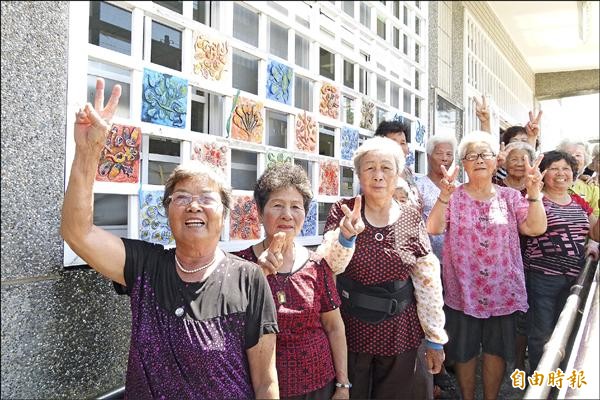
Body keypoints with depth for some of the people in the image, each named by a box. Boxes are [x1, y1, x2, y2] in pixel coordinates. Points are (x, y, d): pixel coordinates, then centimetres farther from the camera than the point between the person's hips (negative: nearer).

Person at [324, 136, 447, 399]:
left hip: (398, 334, 1)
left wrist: (435, 339, -1)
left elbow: (428, 282, -2)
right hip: (350, 331, -1)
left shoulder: (411, 219, -3)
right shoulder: (343, 212, -5)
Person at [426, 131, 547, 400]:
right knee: (464, 352, 11)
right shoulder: (454, 197, -3)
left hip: (503, 291, 2)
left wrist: (534, 193, -21)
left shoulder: (510, 197, 4)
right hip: (463, 292, -2)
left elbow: (536, 228, -8)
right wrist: (444, 196, -34)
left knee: (497, 350, 15)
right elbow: (433, 229, -19)